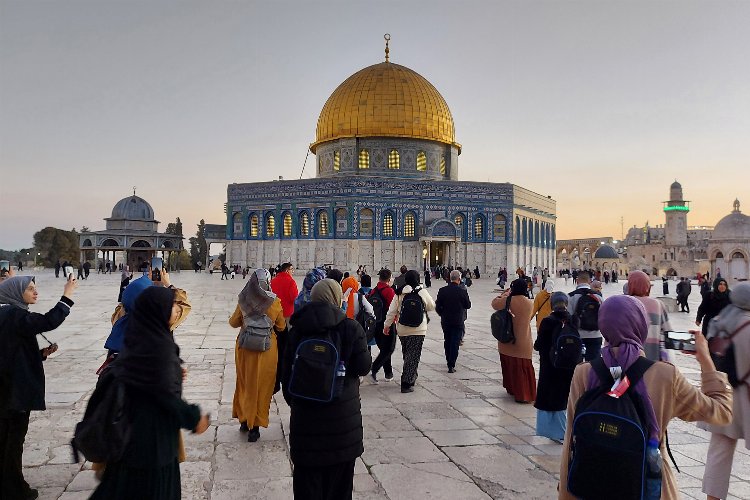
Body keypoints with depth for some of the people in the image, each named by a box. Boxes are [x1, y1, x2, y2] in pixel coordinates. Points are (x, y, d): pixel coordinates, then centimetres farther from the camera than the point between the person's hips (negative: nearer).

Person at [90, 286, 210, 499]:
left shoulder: (138, 337, 2)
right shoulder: (159, 345, -25)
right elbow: (166, 392, -24)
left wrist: (173, 374, 20)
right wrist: (194, 417, -14)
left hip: (135, 419, 9)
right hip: (152, 427, -9)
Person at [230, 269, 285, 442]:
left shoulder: (243, 300, -7)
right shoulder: (275, 302, -11)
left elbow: (233, 322, 6)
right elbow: (281, 327, 1)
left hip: (245, 347, 2)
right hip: (267, 349, -2)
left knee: (245, 383, 19)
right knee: (262, 386, 9)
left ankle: (244, 421, 29)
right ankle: (255, 426, 14)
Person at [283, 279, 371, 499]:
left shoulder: (297, 330, 1)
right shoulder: (351, 328, -9)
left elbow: (287, 372, 6)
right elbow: (363, 367, -6)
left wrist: (292, 401, 18)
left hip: (305, 414, 2)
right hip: (343, 413, -2)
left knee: (308, 477, 12)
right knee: (340, 477, 15)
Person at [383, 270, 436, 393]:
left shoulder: (399, 294, 0)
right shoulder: (422, 292, -8)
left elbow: (391, 311, 1)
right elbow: (432, 306, 6)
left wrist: (387, 326, 10)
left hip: (402, 330, 4)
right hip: (418, 330, -4)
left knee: (407, 355, 20)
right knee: (413, 356, -1)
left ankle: (412, 376, 35)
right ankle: (406, 384, -6)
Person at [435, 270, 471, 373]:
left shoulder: (442, 291, -7)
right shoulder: (462, 291, -13)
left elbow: (438, 306, -4)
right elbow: (468, 305, -2)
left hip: (445, 321, 3)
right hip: (458, 321, -3)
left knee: (447, 341, 19)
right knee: (455, 343, 1)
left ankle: (449, 361, 33)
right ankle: (451, 365, -4)